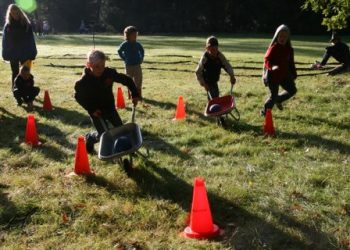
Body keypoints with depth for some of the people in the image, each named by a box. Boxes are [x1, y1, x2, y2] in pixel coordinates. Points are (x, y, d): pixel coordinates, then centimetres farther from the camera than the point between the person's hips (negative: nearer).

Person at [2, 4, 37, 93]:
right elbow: (5, 40, 2)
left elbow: (31, 39, -2)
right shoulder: (8, 25, 0)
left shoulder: (26, 24, -2)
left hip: (25, 53, -1)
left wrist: (32, 54, -6)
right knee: (15, 73, 7)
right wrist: (6, 54, -3)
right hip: (13, 54, 1)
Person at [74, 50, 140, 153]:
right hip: (96, 111, -4)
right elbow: (79, 96, -9)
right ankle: (89, 137, 29)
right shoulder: (84, 82, -24)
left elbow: (126, 80, -8)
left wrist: (135, 94, -12)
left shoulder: (109, 73, -18)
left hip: (110, 107, 4)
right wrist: (91, 109, -17)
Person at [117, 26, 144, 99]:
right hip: (129, 66, -3)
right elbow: (119, 51, -3)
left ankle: (139, 95, 15)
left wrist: (141, 58, 11)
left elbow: (142, 51, 21)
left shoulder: (137, 44, 5)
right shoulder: (125, 44, -8)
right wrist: (124, 59, -5)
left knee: (138, 81, 4)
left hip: (137, 65, 3)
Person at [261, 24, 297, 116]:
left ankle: (278, 100, 31)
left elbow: (291, 62, 14)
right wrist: (273, 66, -40)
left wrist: (293, 74, 12)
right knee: (274, 95, -2)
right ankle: (264, 111, 19)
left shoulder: (289, 49, 5)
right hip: (273, 75, -6)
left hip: (284, 75, 6)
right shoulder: (273, 48, -13)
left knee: (292, 90, 8)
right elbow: (267, 60, -20)